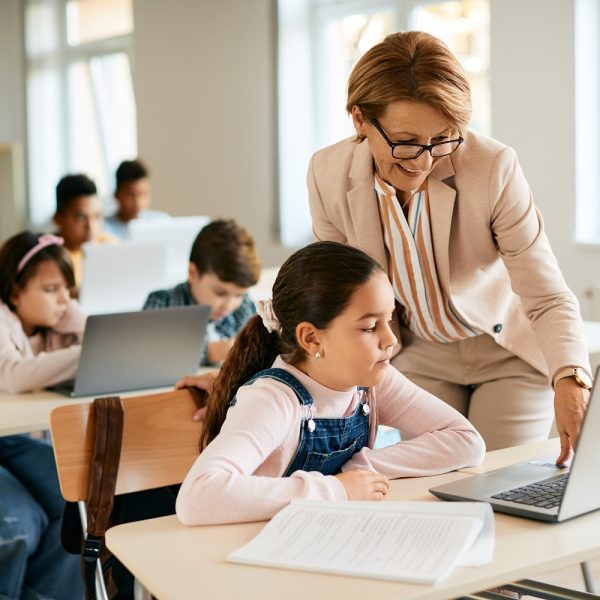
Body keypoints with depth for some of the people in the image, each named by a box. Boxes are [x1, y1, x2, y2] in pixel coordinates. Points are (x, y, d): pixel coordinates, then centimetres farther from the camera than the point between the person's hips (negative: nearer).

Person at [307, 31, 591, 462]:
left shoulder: (494, 168, -28)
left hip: (509, 355, -2)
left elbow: (548, 299, -26)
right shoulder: (329, 175, -18)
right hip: (420, 357, 3)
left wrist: (570, 380, -42)